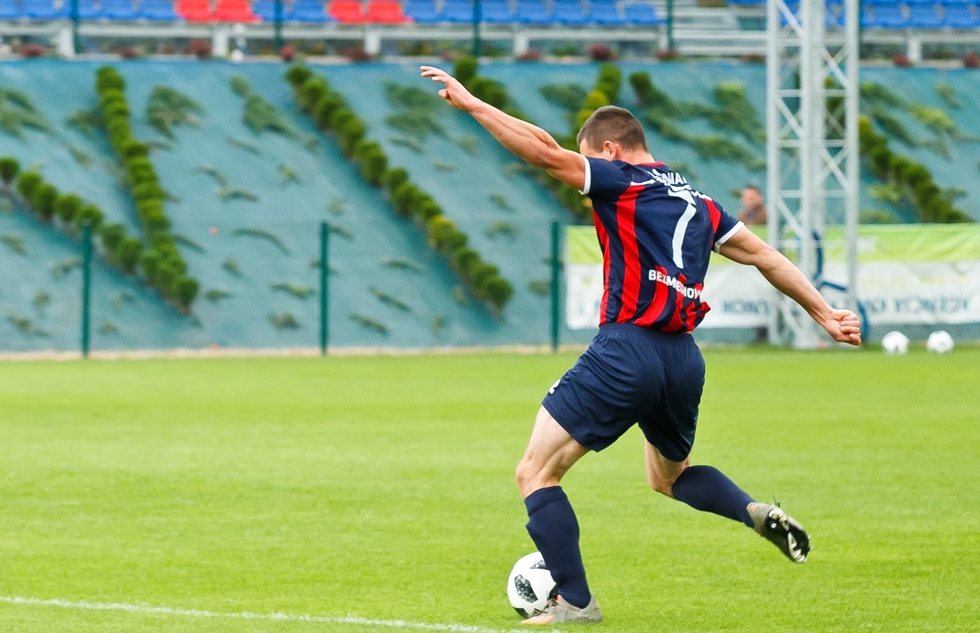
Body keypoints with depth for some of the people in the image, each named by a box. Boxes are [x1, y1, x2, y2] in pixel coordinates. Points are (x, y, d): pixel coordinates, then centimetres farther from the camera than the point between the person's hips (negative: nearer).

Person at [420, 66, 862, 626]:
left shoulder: (623, 183, -2)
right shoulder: (697, 202, 19)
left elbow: (544, 151, -12)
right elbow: (765, 255, 21)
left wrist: (470, 102, -8)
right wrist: (824, 313, 27)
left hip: (627, 348, -8)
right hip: (684, 359, 8)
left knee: (537, 473, 0)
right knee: (671, 476, 32)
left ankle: (575, 602, -6)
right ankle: (759, 512, 7)